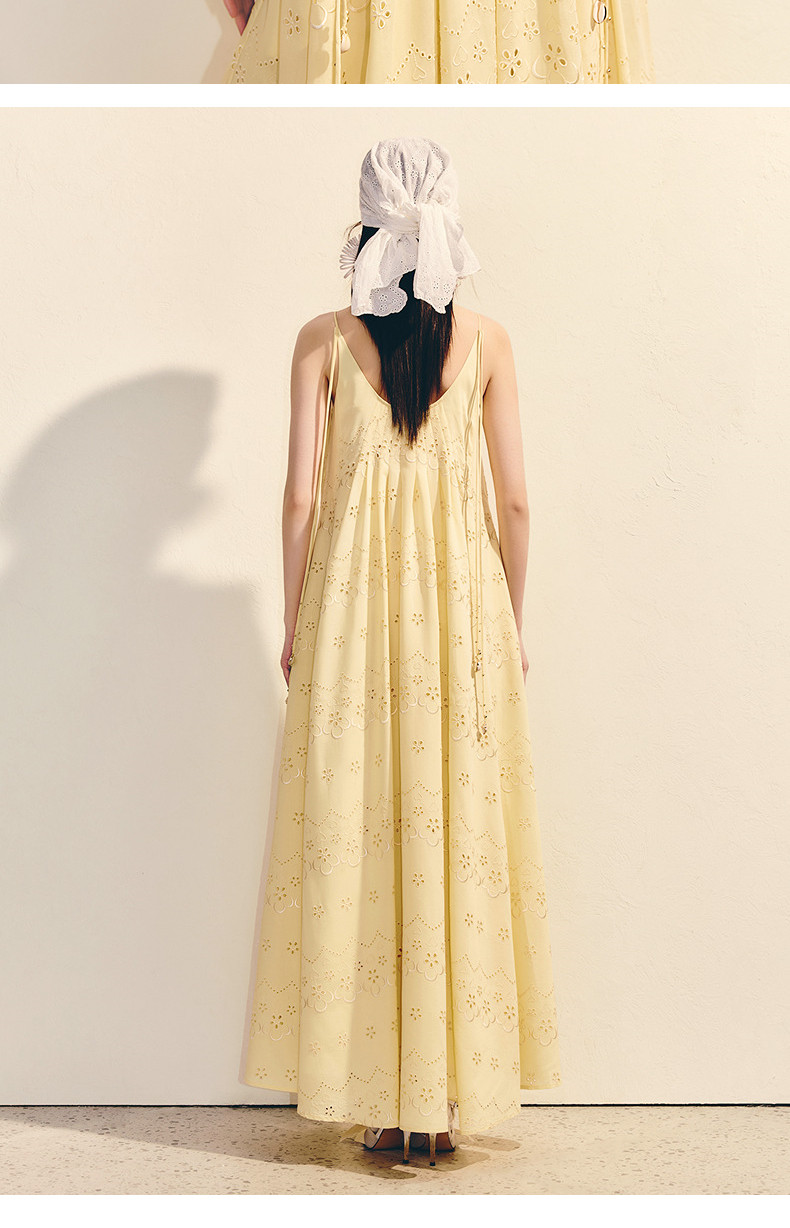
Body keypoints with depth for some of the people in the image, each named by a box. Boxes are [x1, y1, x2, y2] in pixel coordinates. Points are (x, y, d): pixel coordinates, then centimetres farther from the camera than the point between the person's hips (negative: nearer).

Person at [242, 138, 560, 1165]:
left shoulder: (323, 340, -2)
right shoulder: (486, 340, 1)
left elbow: (301, 496, -4)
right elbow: (515, 503, 1)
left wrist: (295, 621, 7)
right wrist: (511, 624, 12)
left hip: (351, 604, -1)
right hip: (462, 599, 1)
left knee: (356, 834, 7)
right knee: (461, 833, 8)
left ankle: (377, 1096, 15)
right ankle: (450, 1092, 17)